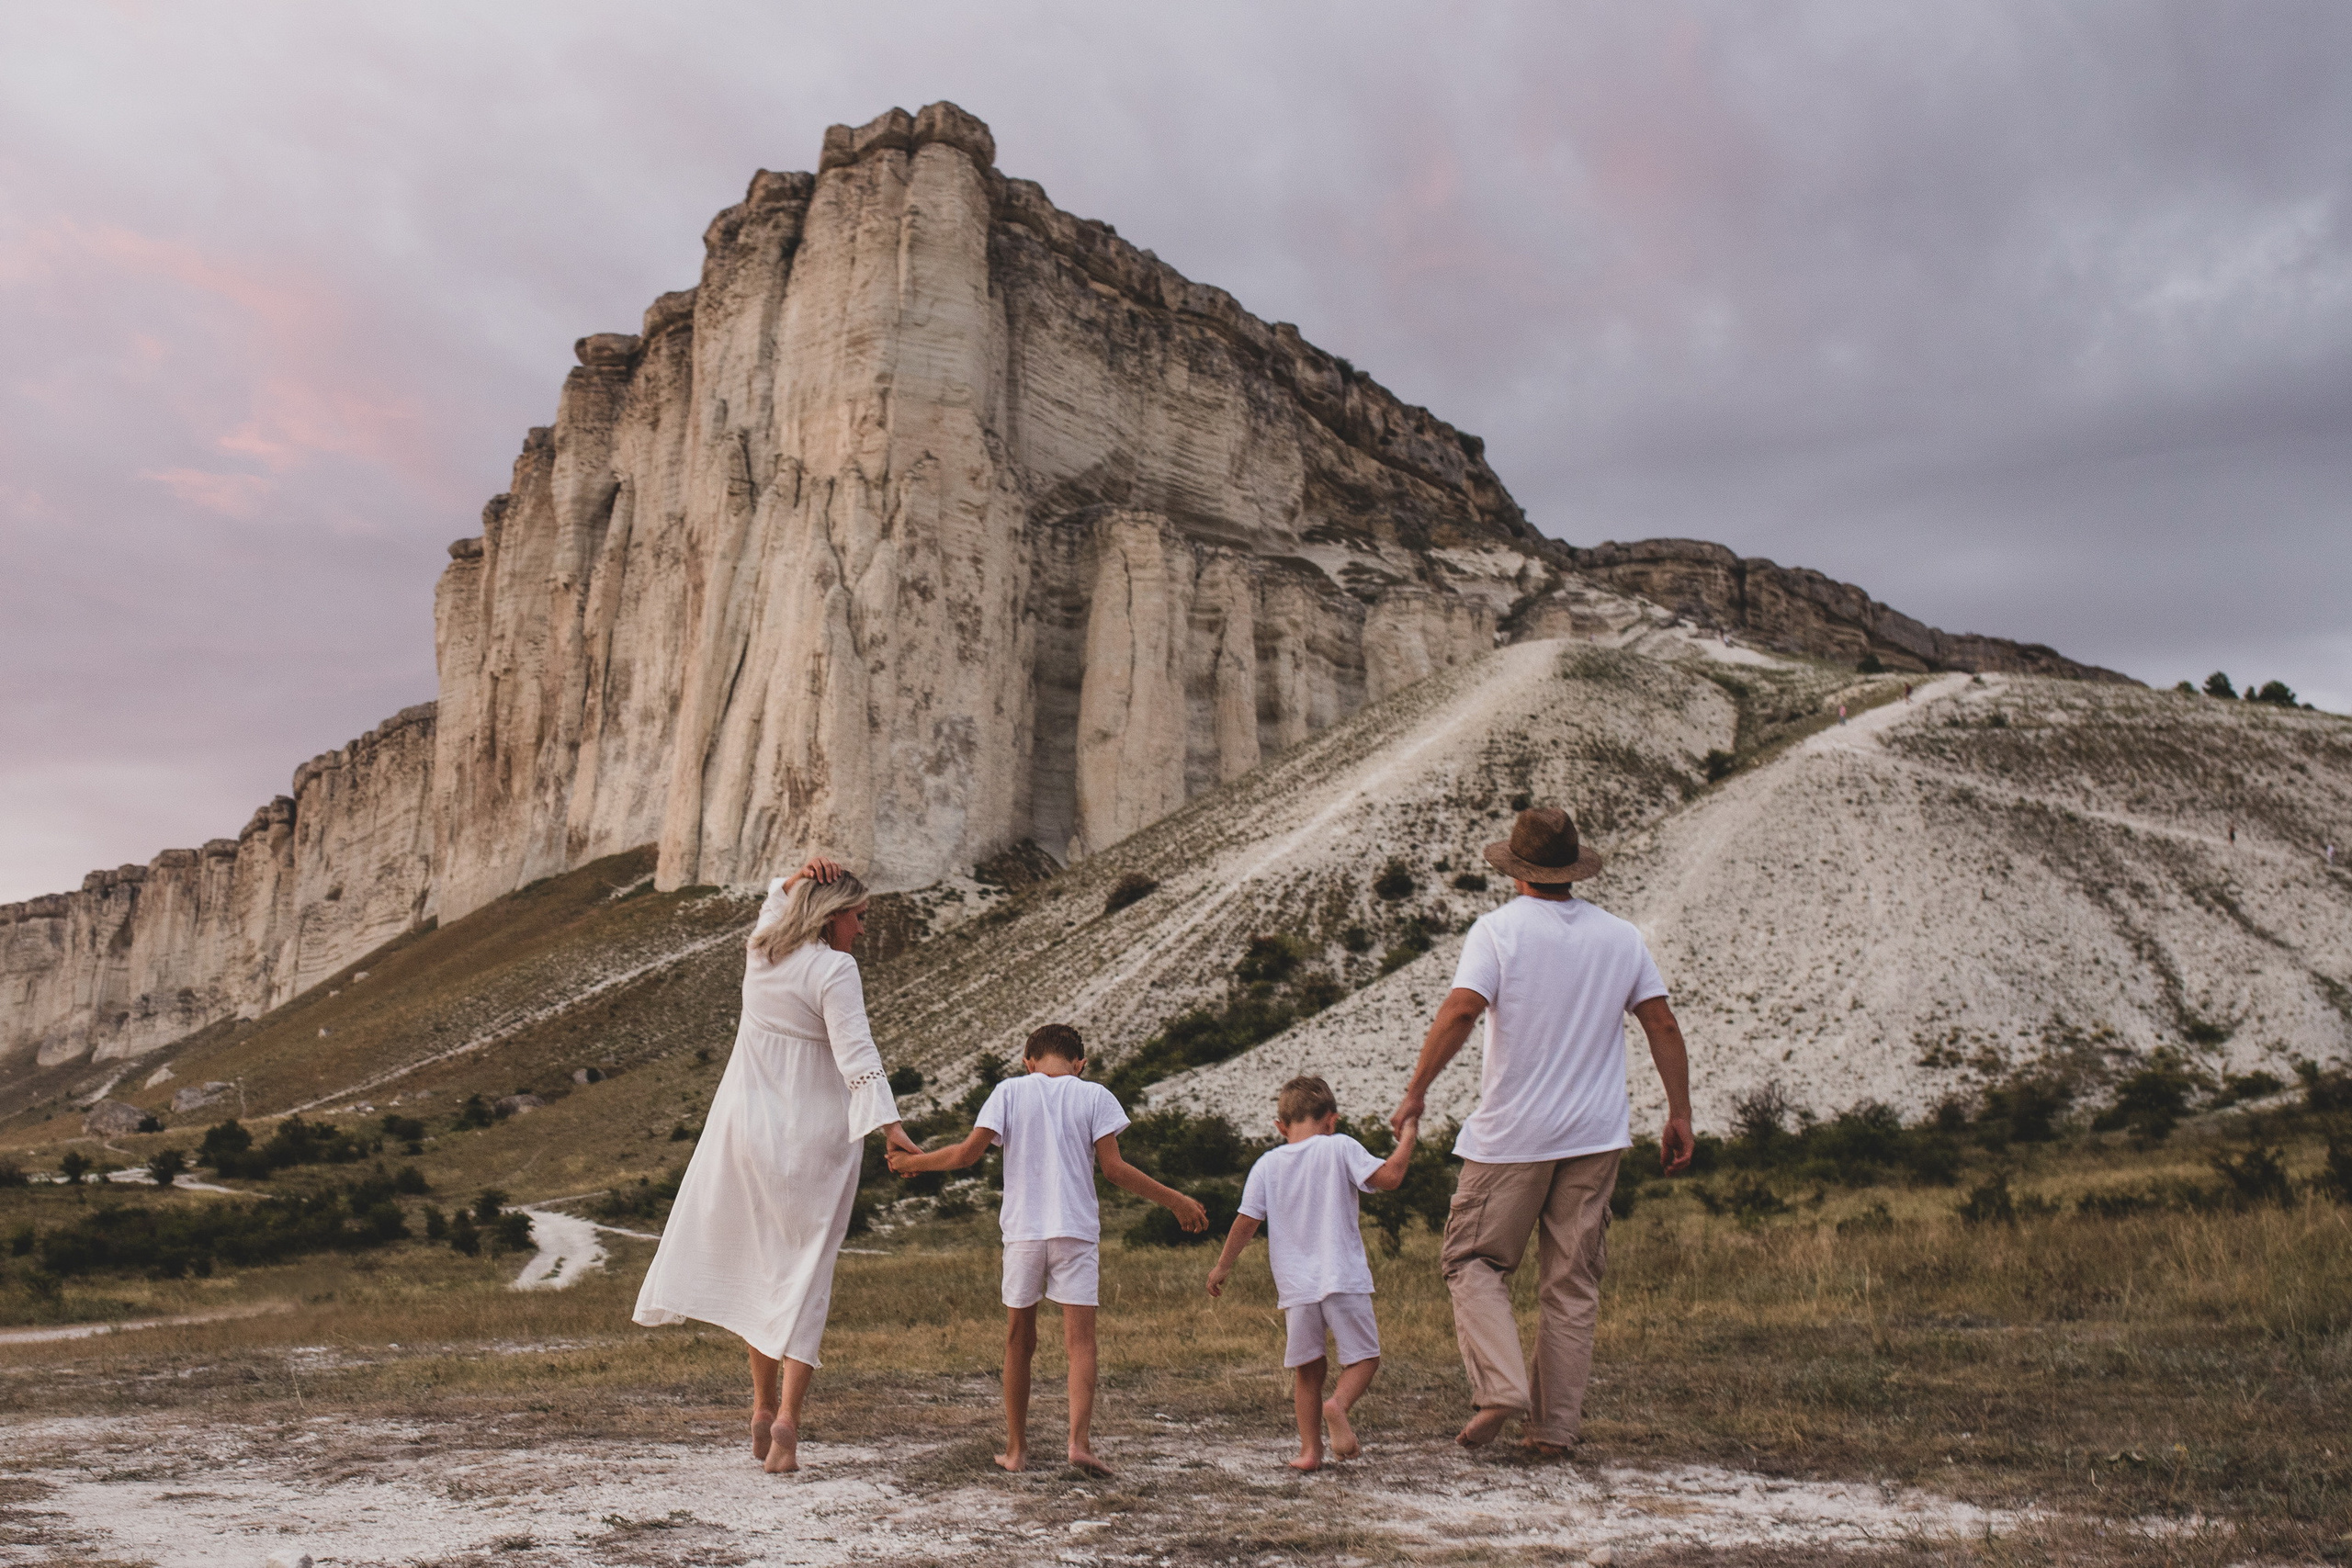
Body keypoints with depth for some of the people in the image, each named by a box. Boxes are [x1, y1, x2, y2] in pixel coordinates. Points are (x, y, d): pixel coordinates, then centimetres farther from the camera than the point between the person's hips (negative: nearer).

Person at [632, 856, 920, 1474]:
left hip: (748, 1125, 6)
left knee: (761, 1265, 17)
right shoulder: (833, 970, -15)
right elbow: (855, 1052, -25)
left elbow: (776, 896, 27)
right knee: (805, 1273, 0)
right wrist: (889, 1123, -33)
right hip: (814, 1138, -6)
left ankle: (763, 1406, 22)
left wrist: (800, 877, 6)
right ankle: (787, 1418, -9)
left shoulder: (762, 950, 6)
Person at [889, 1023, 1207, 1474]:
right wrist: (1174, 1201, 5)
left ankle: (1015, 1448, 17)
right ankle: (1079, 1441, -17)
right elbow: (1114, 1168, -4)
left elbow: (968, 1153, -2)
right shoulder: (1095, 1096, 3)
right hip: (1077, 1232, -1)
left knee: (1019, 1340, 12)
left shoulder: (1010, 1091, 4)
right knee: (1080, 1339, -1)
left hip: (1022, 1232, 1)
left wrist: (912, 1162, 14)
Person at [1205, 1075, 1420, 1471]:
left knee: (1307, 1368, 15)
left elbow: (1246, 1222, 5)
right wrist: (1407, 1137, 4)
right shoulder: (1339, 1147, -2)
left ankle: (1310, 1449, 10)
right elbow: (1388, 1177, -11)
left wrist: (1223, 1266, 17)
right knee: (1363, 1355, 8)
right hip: (1343, 1278, -3)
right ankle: (1339, 1404, -19)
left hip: (1295, 1286, 3)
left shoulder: (1267, 1164, 6)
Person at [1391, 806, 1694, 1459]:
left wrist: (1416, 1091, -12)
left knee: (1472, 1260, 8)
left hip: (1511, 1134, -4)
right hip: (1597, 1135, 4)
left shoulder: (1498, 929, -7)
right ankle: (1555, 1427, 11)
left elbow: (1458, 1013, -19)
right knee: (1572, 1282, 9)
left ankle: (1500, 1387, -9)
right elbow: (1663, 1026, 6)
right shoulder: (1621, 936, 7)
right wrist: (1680, 1116, 11)